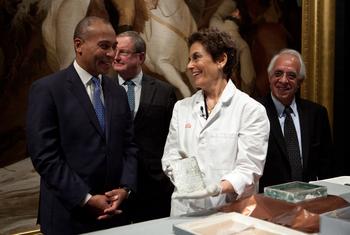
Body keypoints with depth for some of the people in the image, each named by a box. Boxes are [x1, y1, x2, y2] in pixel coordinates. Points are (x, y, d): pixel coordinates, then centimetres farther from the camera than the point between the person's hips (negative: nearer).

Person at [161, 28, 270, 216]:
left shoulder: (251, 109, -3)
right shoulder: (181, 107, 10)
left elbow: (249, 168, -8)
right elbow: (170, 156, 10)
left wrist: (217, 188, -25)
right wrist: (184, 175, -11)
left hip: (231, 211, -2)